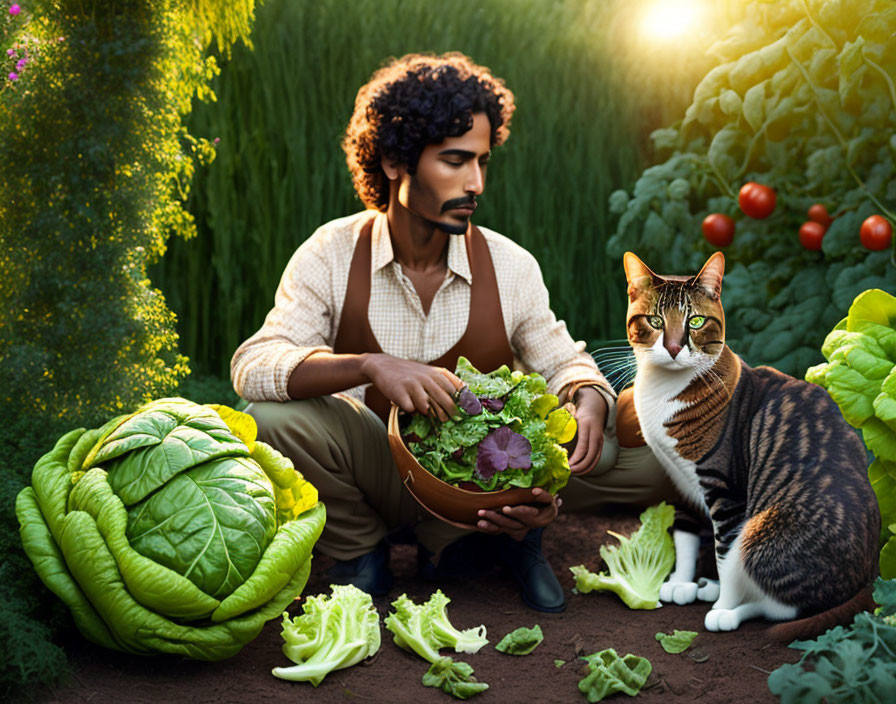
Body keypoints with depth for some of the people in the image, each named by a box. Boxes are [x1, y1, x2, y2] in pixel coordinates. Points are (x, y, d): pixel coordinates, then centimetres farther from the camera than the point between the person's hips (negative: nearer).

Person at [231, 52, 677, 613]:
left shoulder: (510, 266, -7)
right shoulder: (331, 256, -11)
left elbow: (563, 361, 4)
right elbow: (253, 367, -23)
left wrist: (588, 405, -22)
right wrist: (370, 366, -40)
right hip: (375, 476, 0)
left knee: (643, 459, -20)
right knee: (275, 418, -31)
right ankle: (359, 551, -2)